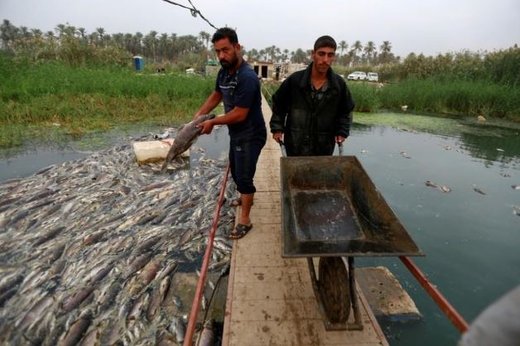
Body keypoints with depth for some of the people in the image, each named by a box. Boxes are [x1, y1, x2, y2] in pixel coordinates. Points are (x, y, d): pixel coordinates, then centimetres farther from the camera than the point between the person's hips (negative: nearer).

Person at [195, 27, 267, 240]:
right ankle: (247, 196, 50)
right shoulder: (224, 72, 0)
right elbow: (216, 95, 15)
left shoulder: (247, 77, -28)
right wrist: (198, 116, 4)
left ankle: (244, 220, 14)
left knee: (244, 175, -2)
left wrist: (212, 122, -15)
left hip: (251, 135, -9)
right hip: (236, 133, 9)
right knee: (235, 171, 24)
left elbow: (239, 114, -28)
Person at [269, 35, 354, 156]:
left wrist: (342, 131, 3)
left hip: (324, 149, 2)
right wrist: (277, 128, -1)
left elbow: (346, 111, 15)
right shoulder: (295, 79, -8)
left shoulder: (339, 84, -2)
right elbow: (278, 104, 6)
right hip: (295, 147, -2)